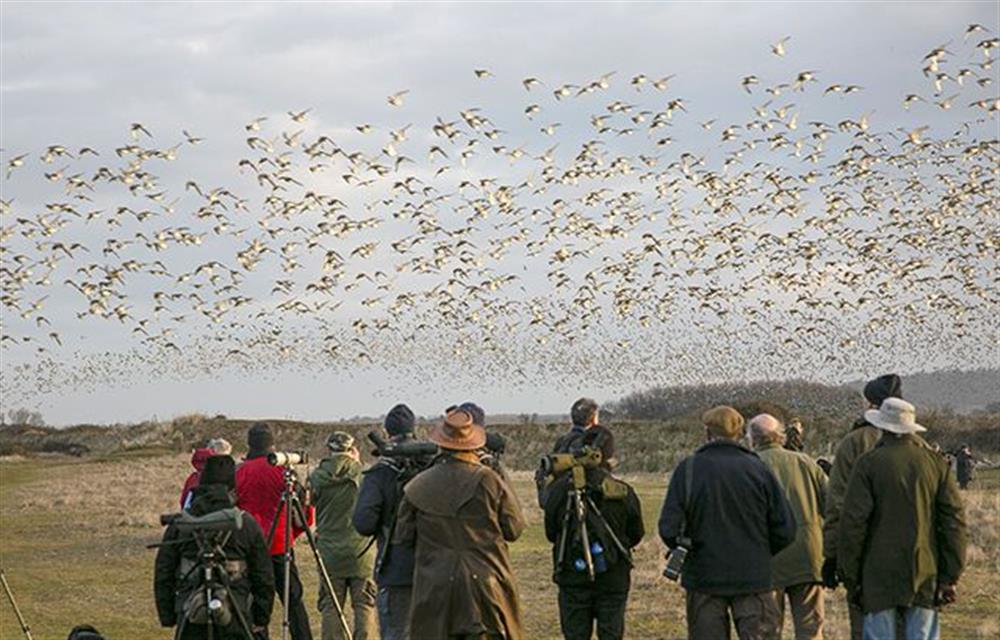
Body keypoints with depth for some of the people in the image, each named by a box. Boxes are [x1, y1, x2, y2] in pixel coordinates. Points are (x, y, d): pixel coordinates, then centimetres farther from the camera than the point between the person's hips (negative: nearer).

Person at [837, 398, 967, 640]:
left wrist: (850, 578, 0)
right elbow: (954, 519, 3)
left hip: (880, 576, -3)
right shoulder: (936, 463, 5)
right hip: (925, 575, 3)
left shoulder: (869, 463, -6)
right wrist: (950, 577, 7)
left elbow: (852, 523, -8)